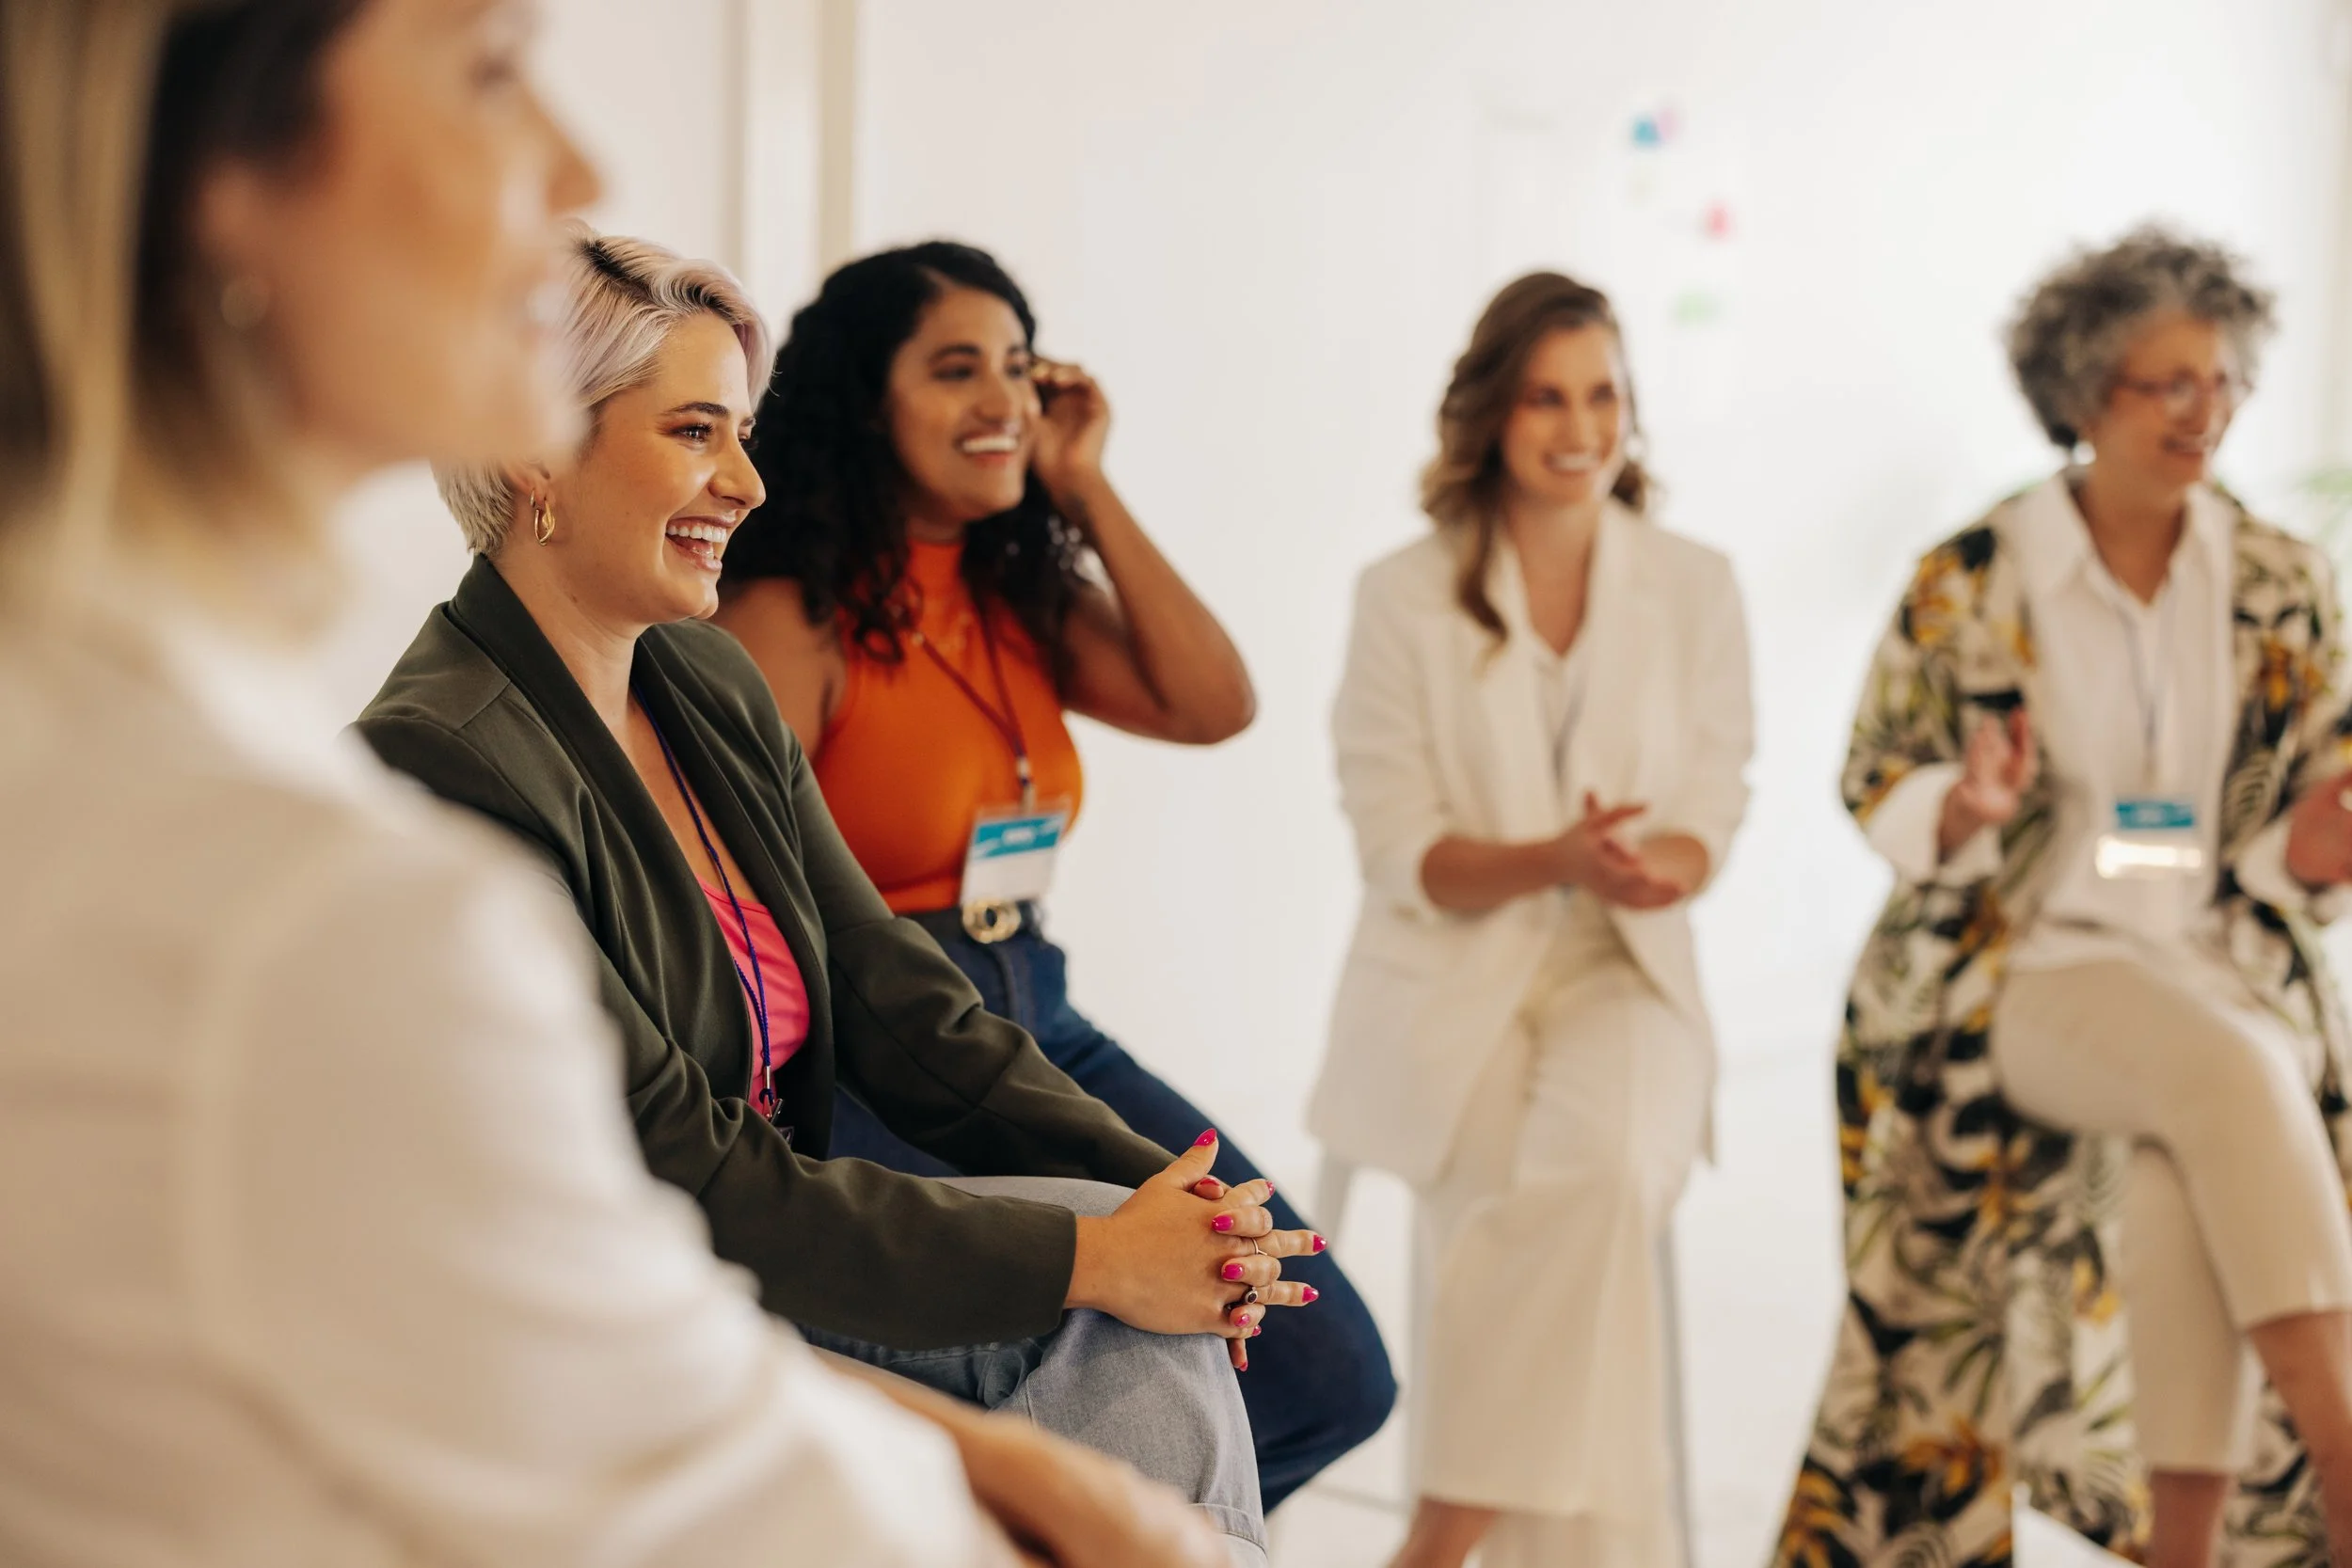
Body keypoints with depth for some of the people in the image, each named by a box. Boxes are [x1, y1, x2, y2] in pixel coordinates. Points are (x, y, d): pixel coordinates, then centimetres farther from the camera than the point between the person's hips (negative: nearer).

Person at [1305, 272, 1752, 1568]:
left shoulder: (1694, 589, 6)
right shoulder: (1404, 597, 0)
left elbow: (1706, 829, 5)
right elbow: (1400, 853, -4)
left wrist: (1642, 866, -20)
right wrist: (1555, 863, -23)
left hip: (1622, 975, 2)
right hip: (1449, 985, -1)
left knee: (1602, 1153, -31)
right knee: (1577, 1186, -30)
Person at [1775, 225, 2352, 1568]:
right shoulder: (1968, 583, 0)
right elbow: (1878, 790, 5)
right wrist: (1967, 807, -17)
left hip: (2230, 974, 2)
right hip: (2020, 970, -2)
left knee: (2186, 1176, -31)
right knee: (2226, 1075, -34)